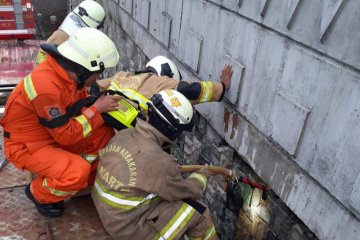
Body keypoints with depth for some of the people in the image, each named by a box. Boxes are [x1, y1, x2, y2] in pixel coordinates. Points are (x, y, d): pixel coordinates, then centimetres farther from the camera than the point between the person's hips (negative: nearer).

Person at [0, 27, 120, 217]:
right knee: (78, 171, -29)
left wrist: (102, 100, -10)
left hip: (54, 134, 8)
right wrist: (97, 109, -23)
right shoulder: (46, 88, -34)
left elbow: (78, 107, 6)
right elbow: (66, 135, -27)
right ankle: (39, 194, 3)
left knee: (105, 135, -5)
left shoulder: (66, 72, -8)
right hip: (27, 145, -8)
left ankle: (81, 184, 12)